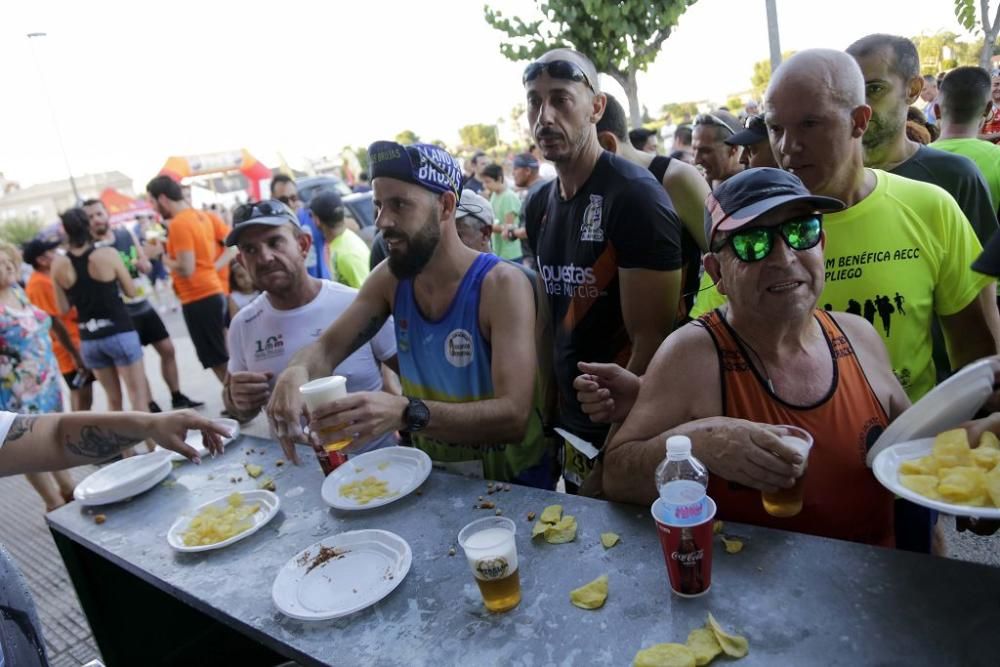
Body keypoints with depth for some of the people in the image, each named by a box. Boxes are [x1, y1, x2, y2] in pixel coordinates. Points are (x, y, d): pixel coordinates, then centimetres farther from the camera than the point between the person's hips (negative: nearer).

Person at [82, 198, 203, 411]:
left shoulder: (126, 234, 3)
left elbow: (147, 265, 12)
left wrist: (142, 263, -11)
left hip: (144, 306, 6)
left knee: (167, 350, 12)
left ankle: (177, 397, 26)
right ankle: (151, 406, 14)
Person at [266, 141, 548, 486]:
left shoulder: (501, 284, -21)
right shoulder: (390, 278, -3)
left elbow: (514, 416, -28)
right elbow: (327, 347, 0)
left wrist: (406, 413, -41)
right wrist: (296, 372, -23)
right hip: (429, 473, 4)